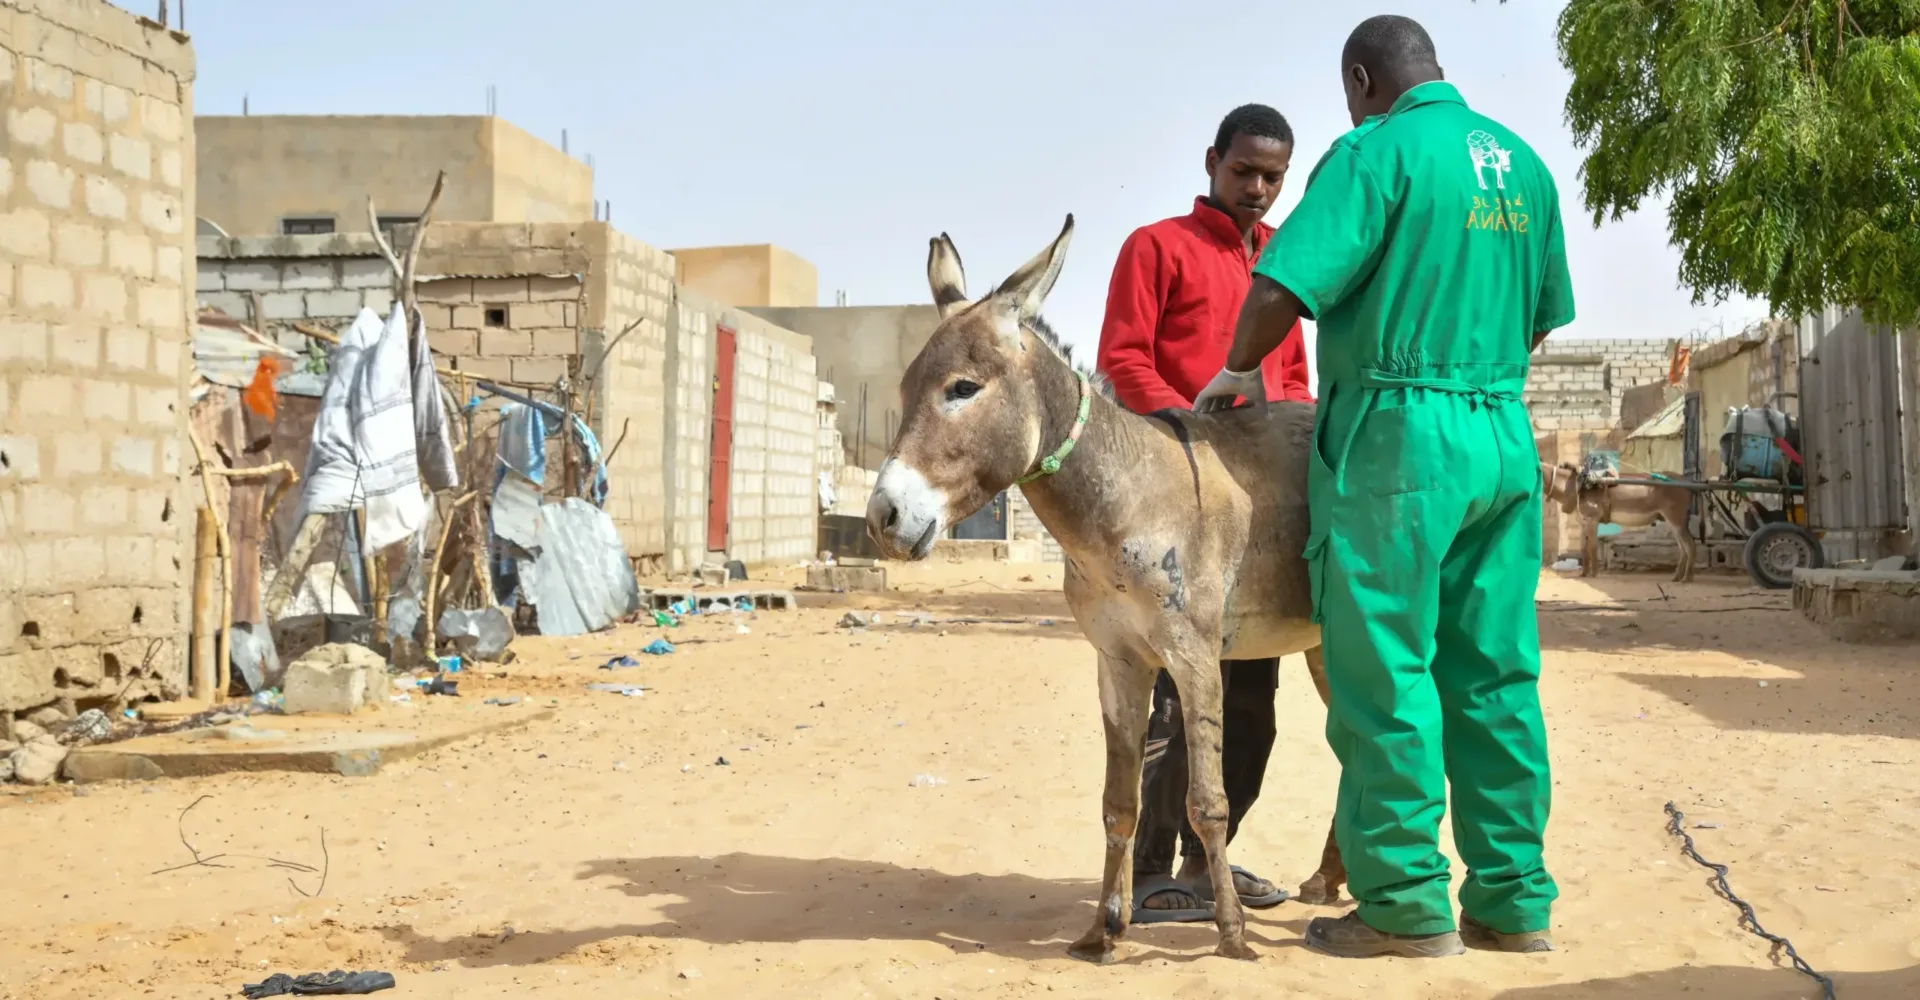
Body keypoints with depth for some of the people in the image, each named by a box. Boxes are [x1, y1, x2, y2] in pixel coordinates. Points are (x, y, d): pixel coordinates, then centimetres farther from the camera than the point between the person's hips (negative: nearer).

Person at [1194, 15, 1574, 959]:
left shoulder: (1376, 151, -8)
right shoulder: (1523, 163, 14)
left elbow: (1281, 289, -17)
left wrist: (1240, 369, 0)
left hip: (1395, 439, -7)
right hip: (1505, 439, 7)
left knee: (1386, 675, 0)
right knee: (1495, 673, 10)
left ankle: (1406, 905, 4)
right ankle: (1512, 898, 15)